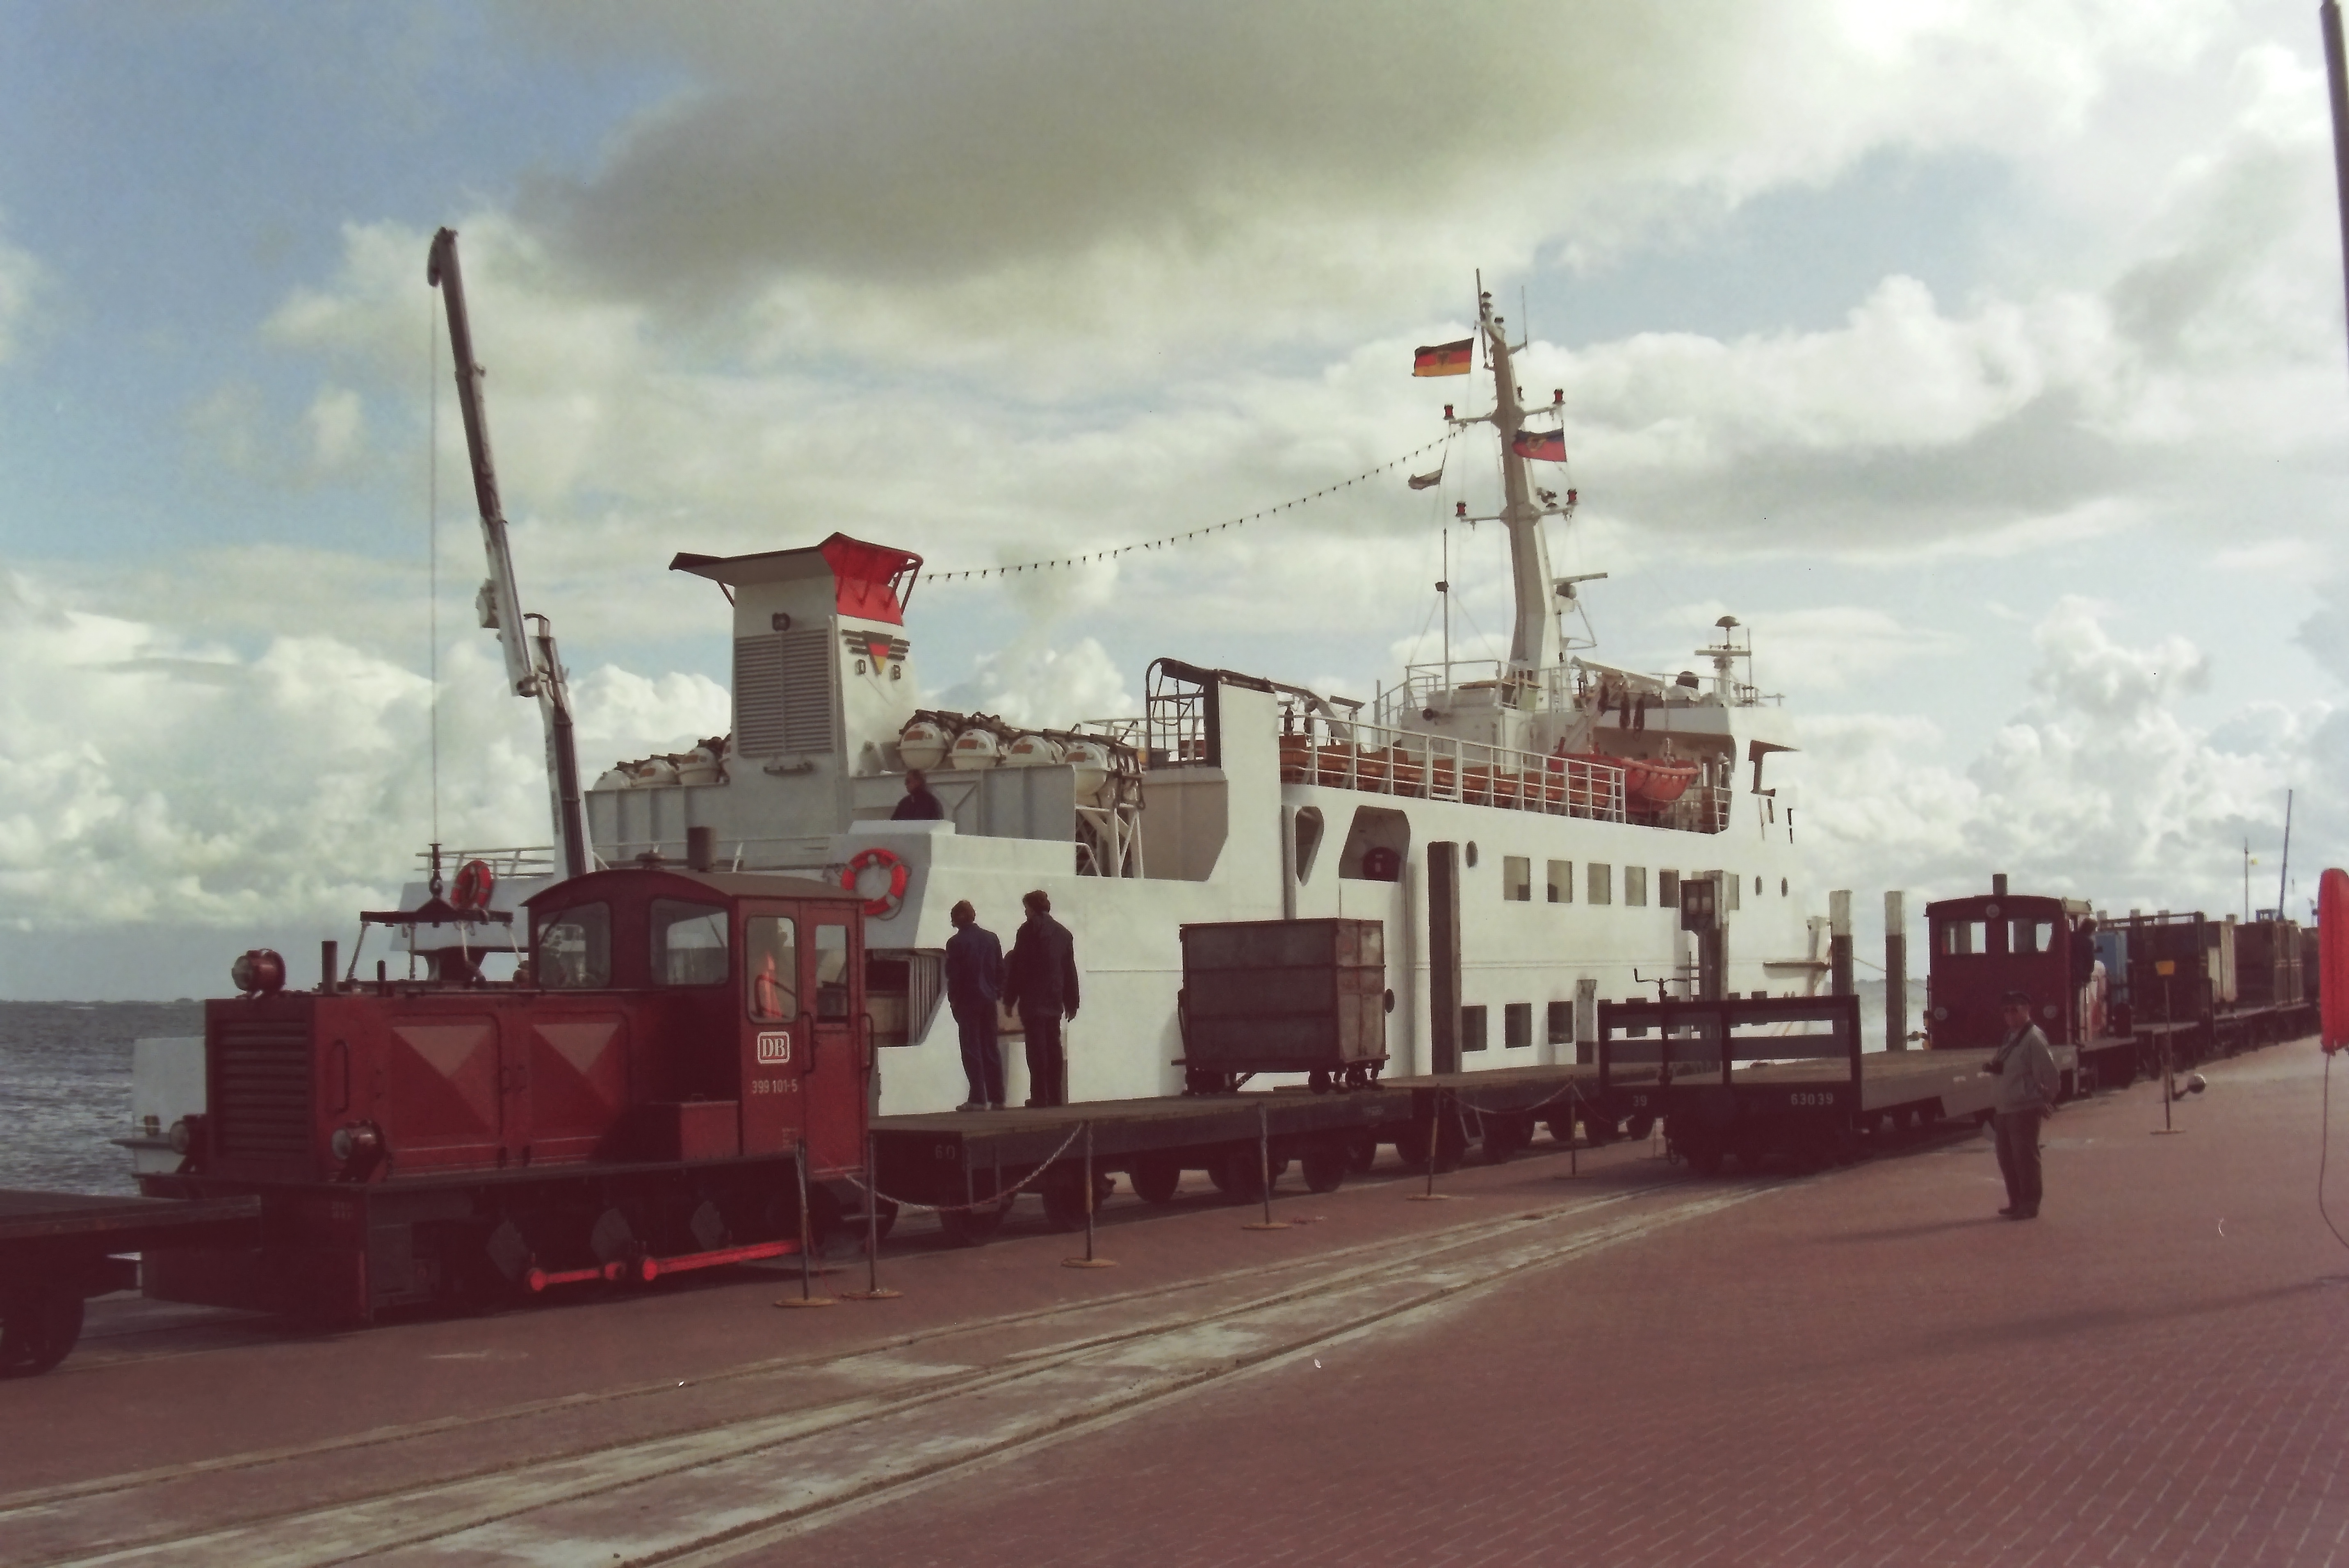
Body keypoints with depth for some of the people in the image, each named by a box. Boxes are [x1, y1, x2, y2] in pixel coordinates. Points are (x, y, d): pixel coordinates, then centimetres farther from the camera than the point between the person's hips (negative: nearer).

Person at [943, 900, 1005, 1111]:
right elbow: (1000, 969, 8)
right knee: (991, 1049, 9)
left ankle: (978, 1099, -7)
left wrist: (953, 999, 0)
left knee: (972, 1050, -3)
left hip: (967, 1001, -5)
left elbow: (953, 975, -10)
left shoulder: (956, 943, -9)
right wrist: (998, 993, 14)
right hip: (989, 1000, 5)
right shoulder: (991, 938, 7)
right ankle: (996, 1098, 9)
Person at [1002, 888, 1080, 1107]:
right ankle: (1056, 1095, 8)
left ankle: (1039, 1096, -10)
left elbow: (1017, 966, -7)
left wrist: (1009, 999, -4)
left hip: (1032, 1001, -6)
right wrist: (1071, 1002, 21)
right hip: (1055, 1001, 6)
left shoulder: (1030, 929, -5)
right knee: (1054, 1046, 9)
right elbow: (1070, 971, 16)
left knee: (1037, 1048, -7)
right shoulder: (1064, 933, 14)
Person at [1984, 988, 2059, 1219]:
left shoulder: (2034, 1038, -14)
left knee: (2025, 1156, -4)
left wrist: (2047, 1100, -11)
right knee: (2007, 1157, 15)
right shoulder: (2010, 1038, 16)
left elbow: (2048, 1070, -19)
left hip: (2025, 1108, -10)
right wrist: (1992, 1067, 6)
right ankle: (2016, 1202, 25)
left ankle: (2029, 1206, 4)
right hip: (2006, 1107, 10)